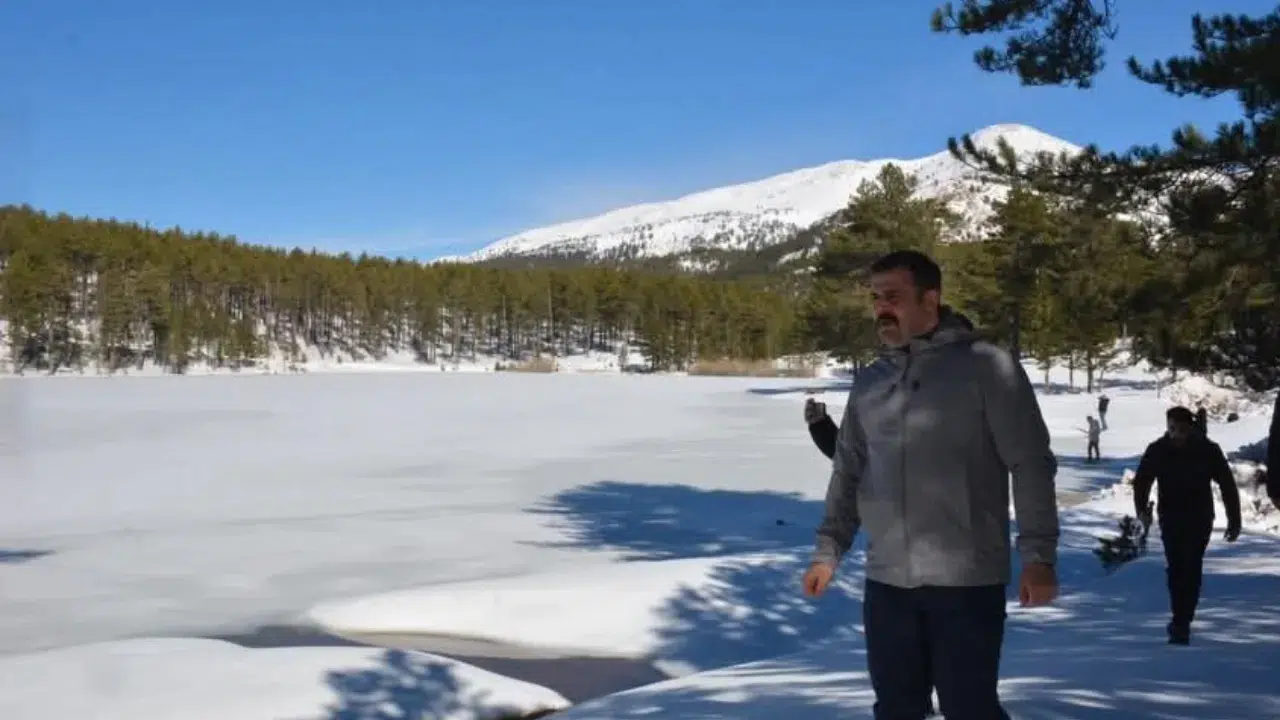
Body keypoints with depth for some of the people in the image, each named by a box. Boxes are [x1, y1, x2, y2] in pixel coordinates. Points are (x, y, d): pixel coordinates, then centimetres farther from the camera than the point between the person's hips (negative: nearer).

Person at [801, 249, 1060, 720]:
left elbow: (1031, 465, -7)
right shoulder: (870, 383, 10)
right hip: (885, 582, 5)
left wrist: (1038, 555, -12)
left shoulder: (986, 368, -6)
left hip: (967, 581, -5)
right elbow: (849, 474, 16)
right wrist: (828, 551, 9)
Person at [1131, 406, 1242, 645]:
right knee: (1175, 568, -3)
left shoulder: (1208, 450, -6)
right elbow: (1141, 480, 2)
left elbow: (1227, 485, 1)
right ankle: (1181, 621, 8)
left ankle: (1181, 622, -2)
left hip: (1199, 520, -1)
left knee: (1191, 569, -7)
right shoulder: (1157, 451, -4)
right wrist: (1141, 509, -14)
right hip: (1171, 518, 1)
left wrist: (1234, 520, 0)